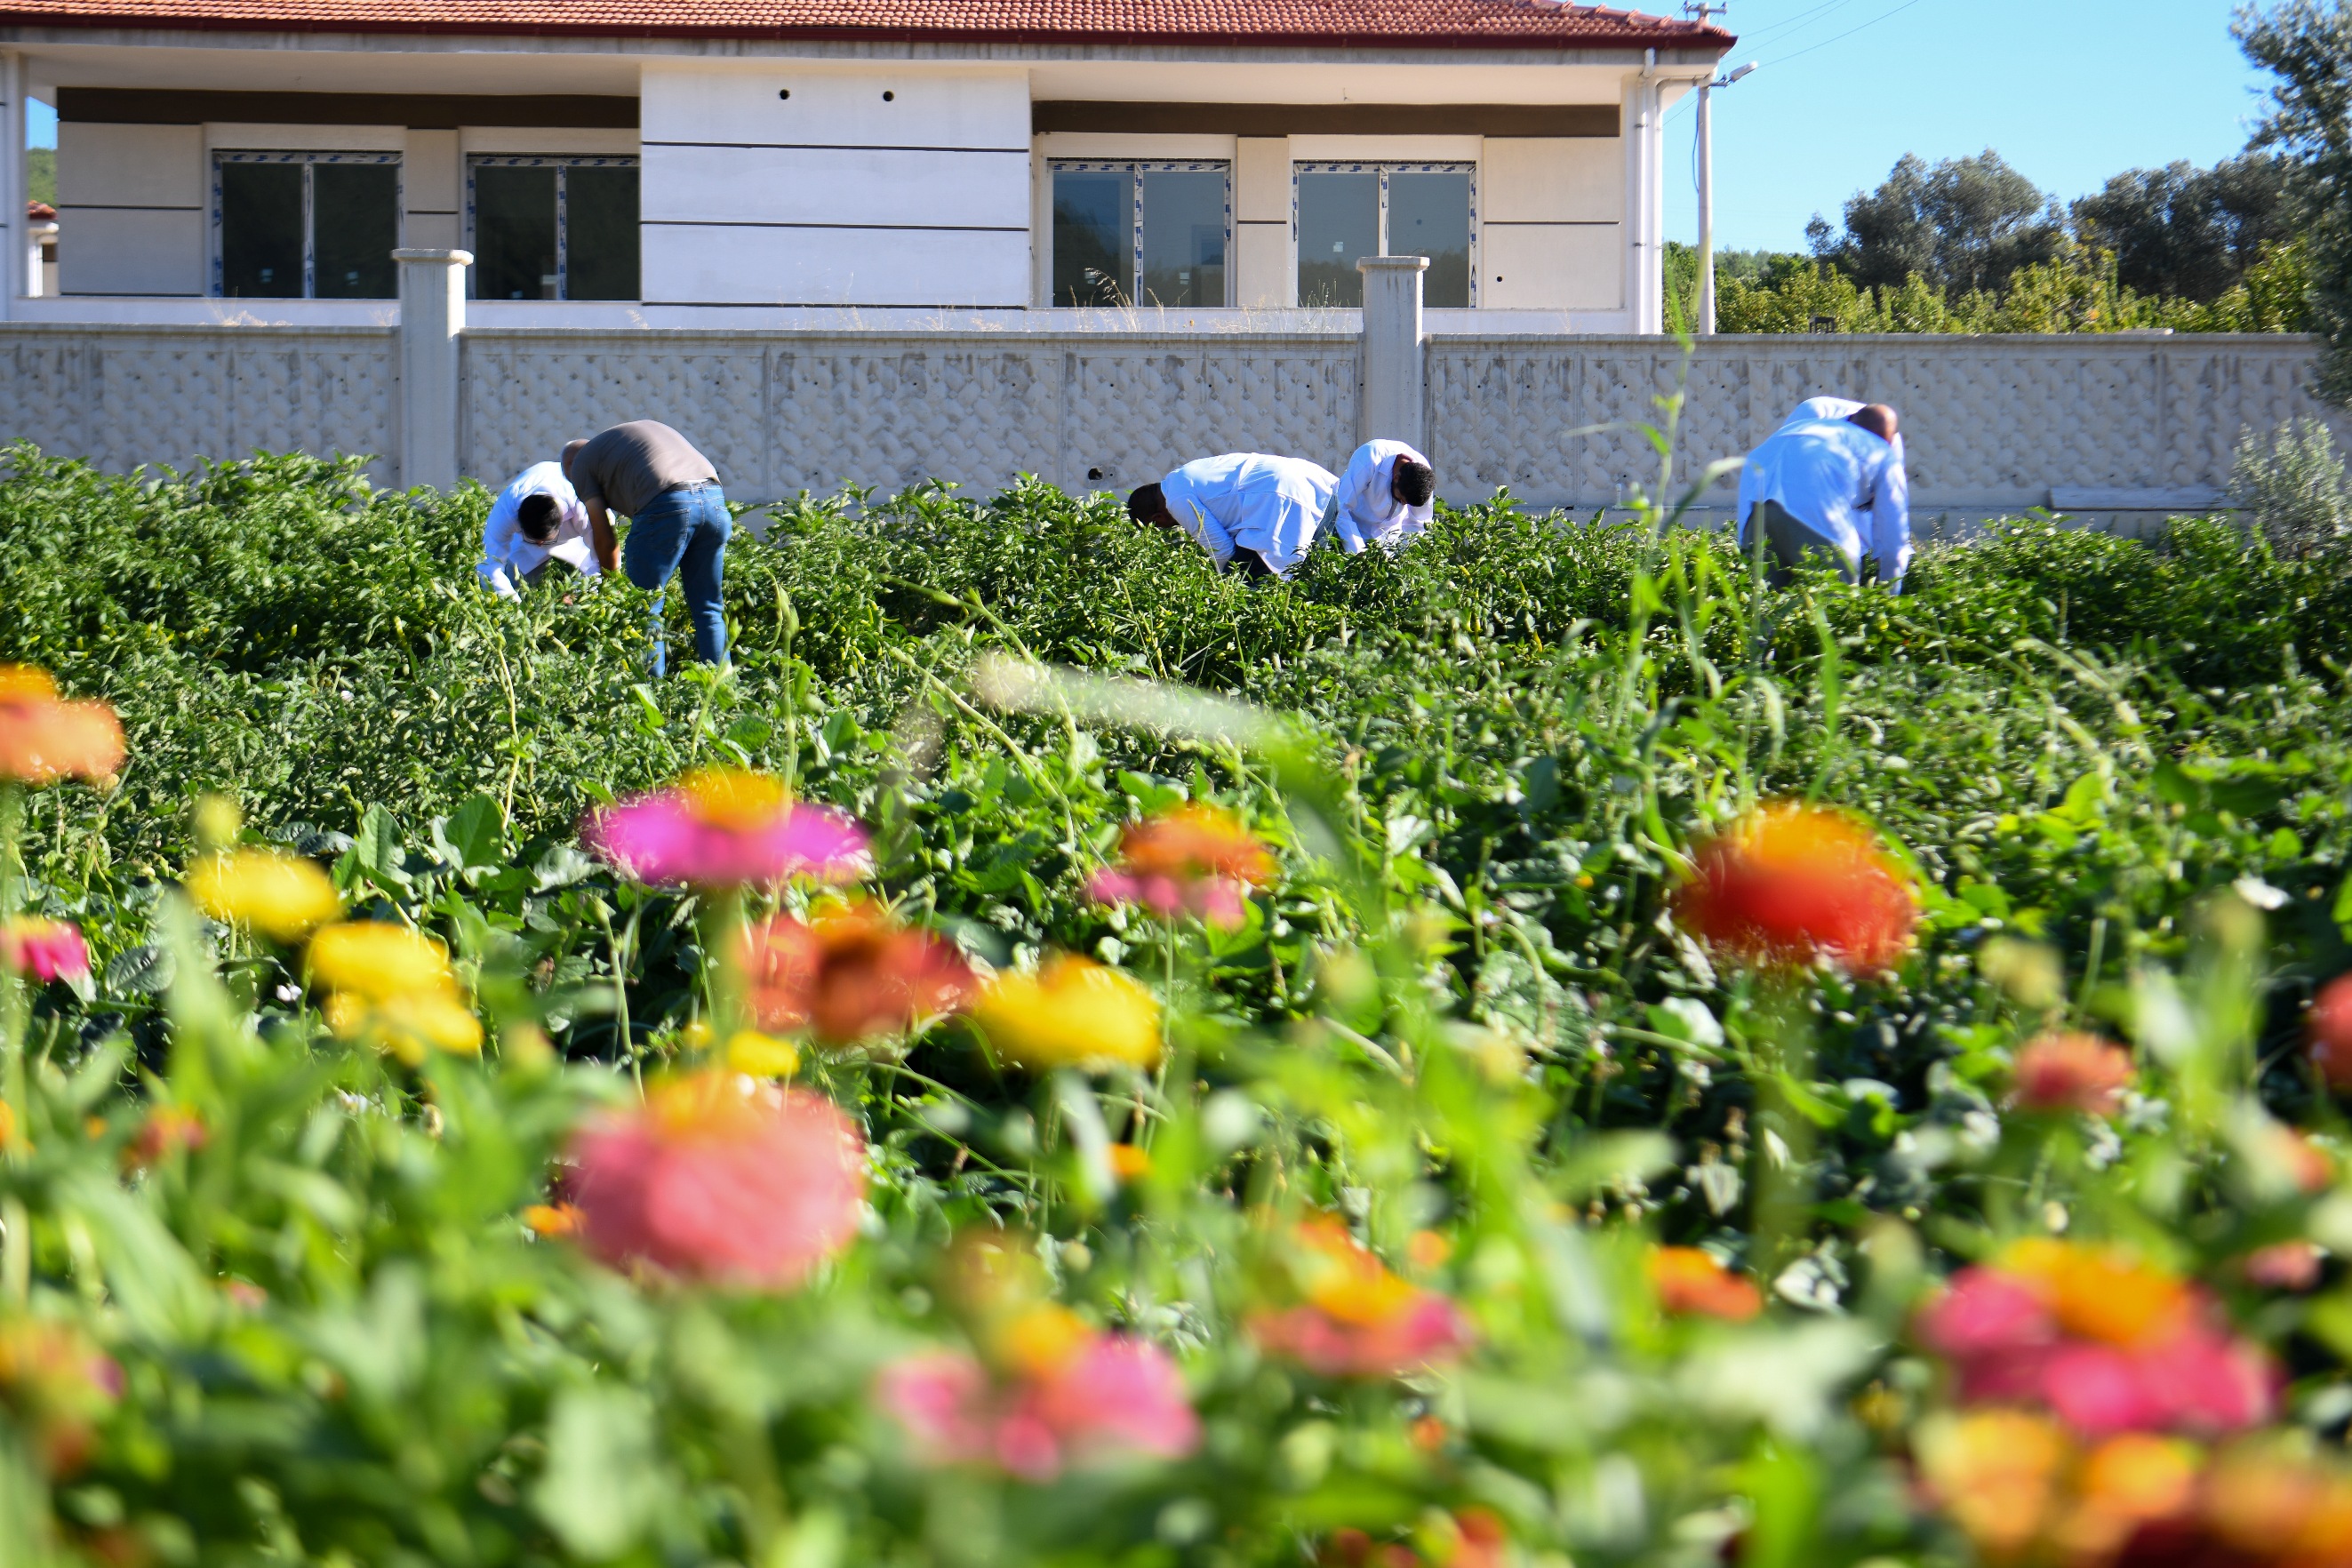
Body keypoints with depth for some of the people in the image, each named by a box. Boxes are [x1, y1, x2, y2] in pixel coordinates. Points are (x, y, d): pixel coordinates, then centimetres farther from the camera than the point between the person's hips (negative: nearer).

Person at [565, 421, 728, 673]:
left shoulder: (580, 462, 17)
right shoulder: (645, 427, 36)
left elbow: (604, 538, 15)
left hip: (667, 506, -6)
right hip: (715, 497, 6)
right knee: (708, 610, 14)